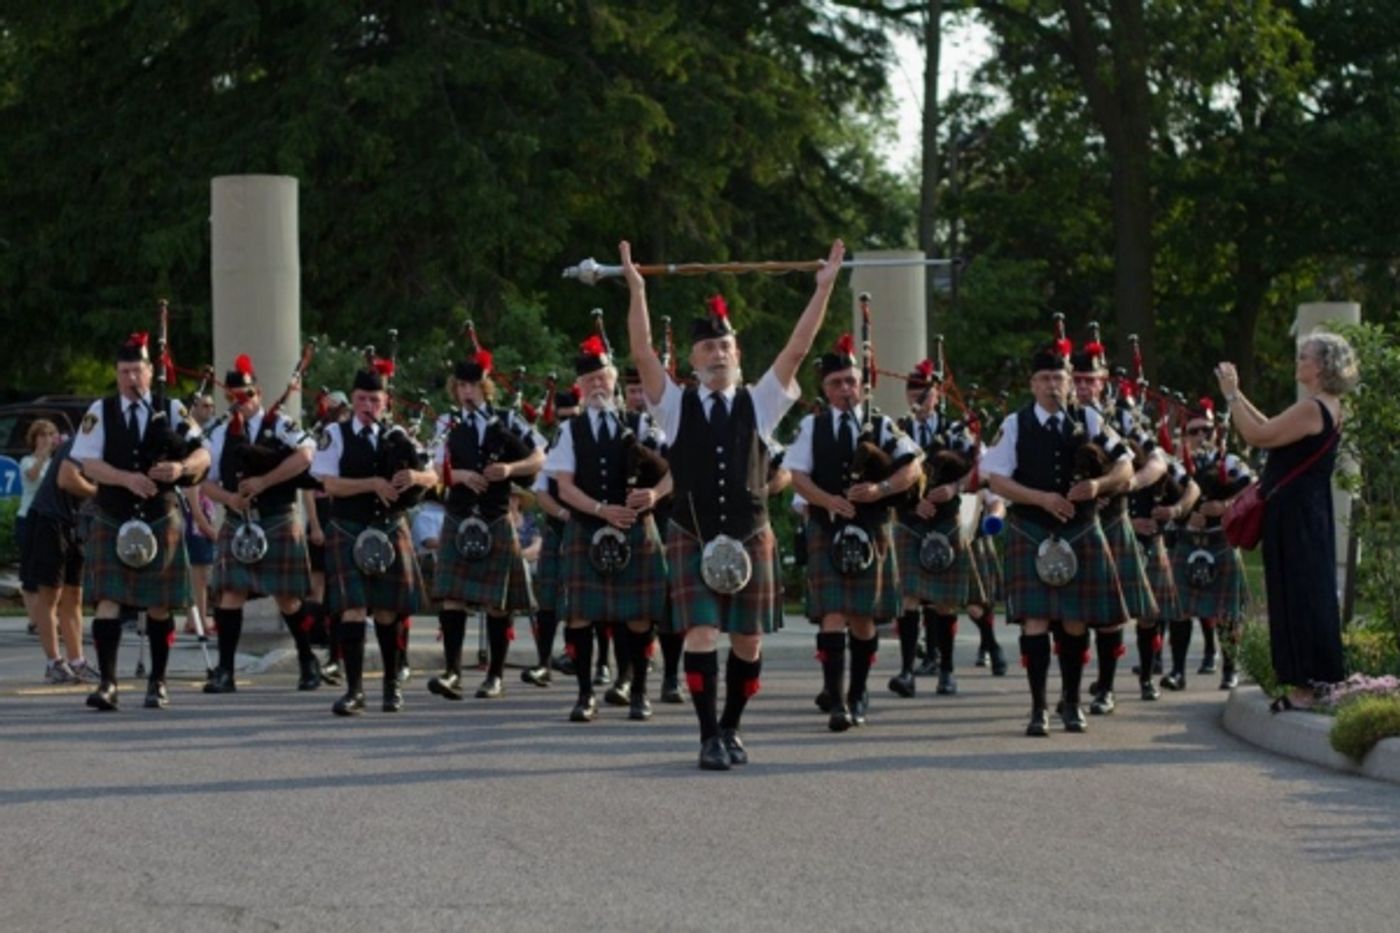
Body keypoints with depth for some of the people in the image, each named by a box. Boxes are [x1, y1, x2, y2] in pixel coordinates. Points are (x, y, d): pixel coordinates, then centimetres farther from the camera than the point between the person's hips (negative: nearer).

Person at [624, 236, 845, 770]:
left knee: (747, 642, 5)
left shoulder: (759, 404, 8)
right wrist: (637, 290, -13)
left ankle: (731, 728, 23)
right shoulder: (676, 406, 6)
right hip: (692, 539, -2)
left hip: (751, 539, 2)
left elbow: (797, 349, 2)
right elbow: (642, 354, -5)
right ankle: (710, 738, -7)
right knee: (701, 637, -12)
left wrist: (824, 289, -3)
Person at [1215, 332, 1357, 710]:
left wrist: (1231, 394, -11)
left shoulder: (1312, 409, -19)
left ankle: (1306, 686, -3)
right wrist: (1238, 394, 19)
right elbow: (1271, 429, 19)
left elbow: (1256, 435, -20)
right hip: (1309, 513, 10)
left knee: (1297, 595, -6)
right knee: (1309, 595, 13)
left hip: (1295, 518, -10)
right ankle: (1312, 683, 18)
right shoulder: (1328, 408, 12)